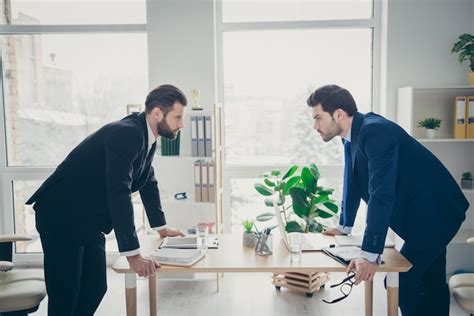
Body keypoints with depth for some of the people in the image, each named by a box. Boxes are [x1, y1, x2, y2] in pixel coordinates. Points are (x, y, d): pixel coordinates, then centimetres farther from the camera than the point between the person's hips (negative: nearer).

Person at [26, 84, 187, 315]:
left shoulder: (146, 135, 3)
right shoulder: (126, 133, -26)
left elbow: (148, 182, 15)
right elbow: (119, 194, -32)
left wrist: (161, 226, 19)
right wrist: (133, 254, -31)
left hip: (90, 220, 9)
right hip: (62, 216, -9)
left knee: (96, 288, 10)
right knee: (65, 296, -2)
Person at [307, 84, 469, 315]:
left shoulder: (376, 131, -28)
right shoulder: (353, 134, 0)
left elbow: (382, 194, -35)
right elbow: (352, 182, 12)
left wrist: (370, 255, -37)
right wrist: (345, 226, 18)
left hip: (434, 212, -9)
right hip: (423, 214, 9)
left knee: (400, 284, -8)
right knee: (431, 285, 19)